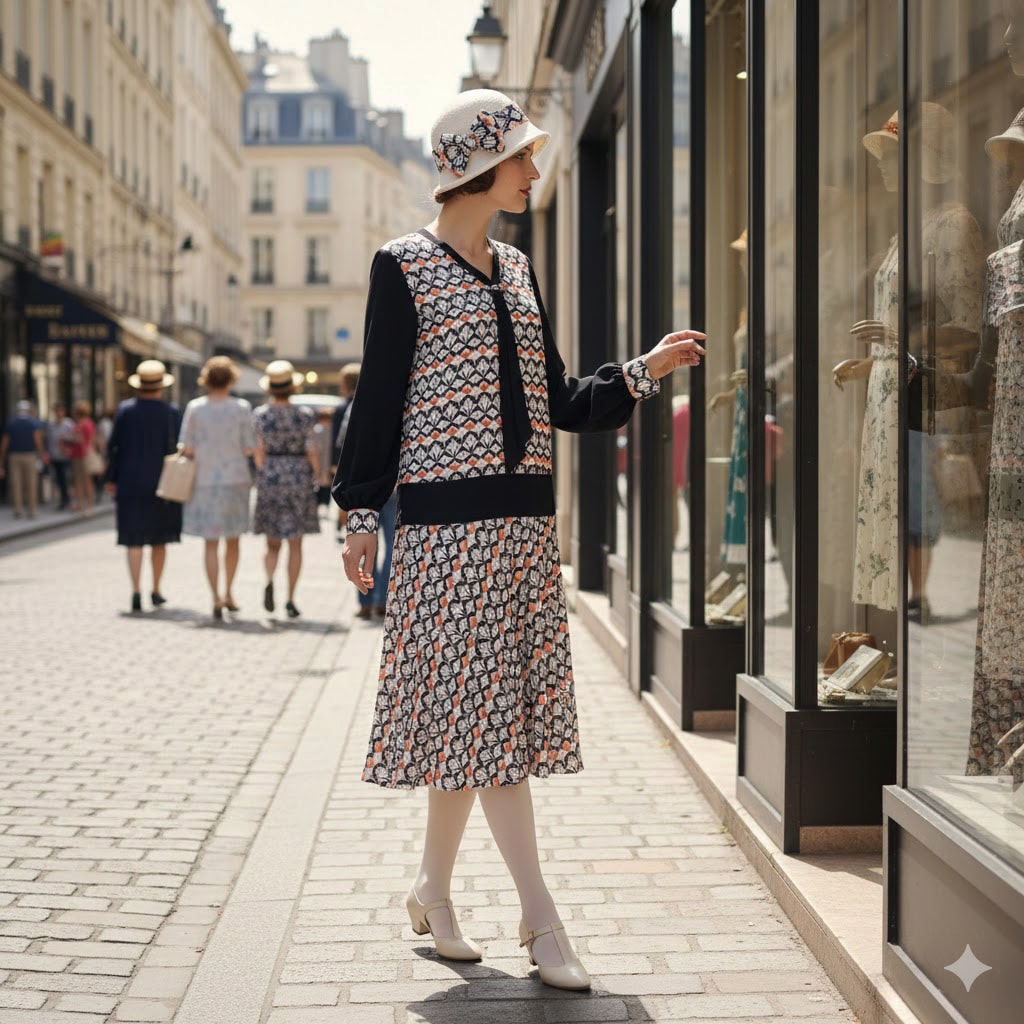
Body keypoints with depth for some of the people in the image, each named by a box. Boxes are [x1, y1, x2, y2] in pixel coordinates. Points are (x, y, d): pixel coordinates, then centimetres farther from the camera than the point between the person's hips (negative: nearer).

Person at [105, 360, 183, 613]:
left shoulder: (125, 410, -2)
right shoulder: (171, 412, -5)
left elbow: (113, 446, -1)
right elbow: (178, 447, -7)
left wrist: (111, 479, 8)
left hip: (130, 482, 0)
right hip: (161, 483, 0)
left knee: (134, 539, 0)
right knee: (159, 539, 14)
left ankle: (136, 590, -13)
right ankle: (156, 590, 20)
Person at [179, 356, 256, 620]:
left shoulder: (195, 408, -4)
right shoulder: (241, 408, -6)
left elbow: (186, 448, -4)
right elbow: (250, 448, -6)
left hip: (204, 481, 0)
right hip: (235, 478, 0)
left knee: (210, 542, 4)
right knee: (232, 540, 16)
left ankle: (216, 598, -2)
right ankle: (228, 593, 21)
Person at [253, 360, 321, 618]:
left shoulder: (261, 415, -2)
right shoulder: (304, 415, -5)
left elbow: (259, 454, -2)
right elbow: (311, 453, -4)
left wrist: (264, 476, 13)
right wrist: (315, 479, 10)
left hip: (270, 478, 1)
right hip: (299, 477, -1)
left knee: (273, 543, 11)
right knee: (295, 544, 6)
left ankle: (270, 580, -17)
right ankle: (291, 600, 4)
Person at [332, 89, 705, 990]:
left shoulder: (517, 271, 16)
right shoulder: (405, 267, -2)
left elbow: (558, 402, 17)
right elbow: (380, 399, -3)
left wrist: (647, 370, 8)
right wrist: (362, 516, -5)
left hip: (526, 518, 7)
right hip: (448, 518, -6)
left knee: (471, 709, 8)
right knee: (479, 709, -6)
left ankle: (434, 889, 23)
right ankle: (541, 918, -1)